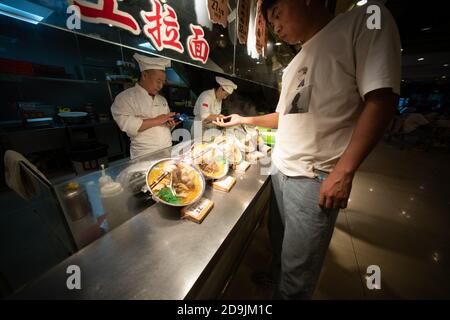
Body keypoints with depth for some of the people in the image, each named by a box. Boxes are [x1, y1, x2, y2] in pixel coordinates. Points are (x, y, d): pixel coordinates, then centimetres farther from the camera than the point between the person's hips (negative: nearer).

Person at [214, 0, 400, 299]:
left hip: (314, 178, -6)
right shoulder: (293, 66, 19)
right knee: (279, 241, 21)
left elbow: (381, 100, -12)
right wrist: (244, 120, 21)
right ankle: (276, 280, 46)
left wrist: (343, 172, -19)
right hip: (280, 170, 7)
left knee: (297, 270, 6)